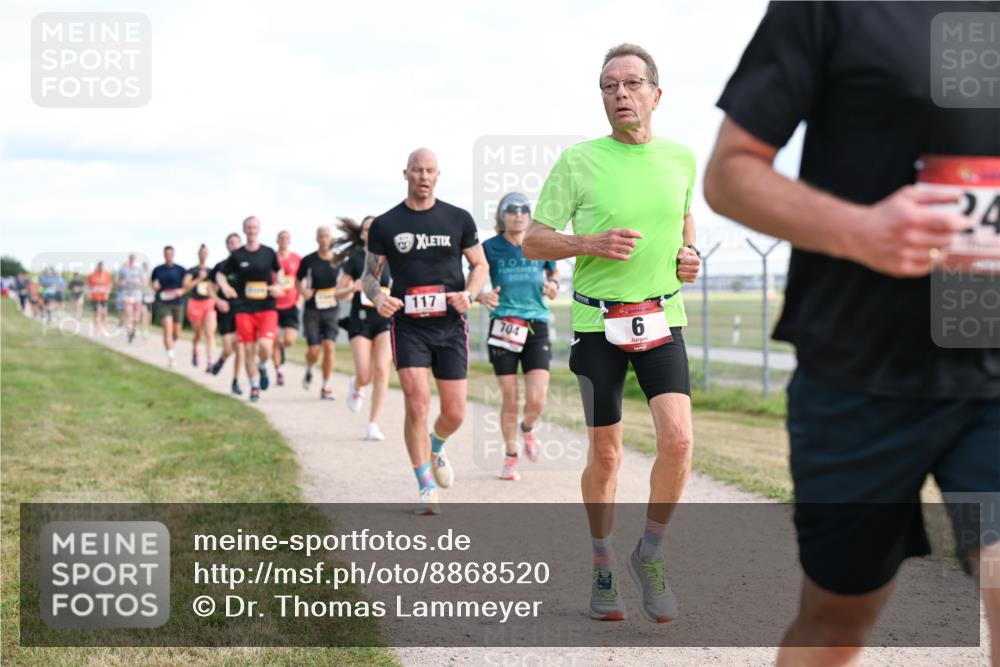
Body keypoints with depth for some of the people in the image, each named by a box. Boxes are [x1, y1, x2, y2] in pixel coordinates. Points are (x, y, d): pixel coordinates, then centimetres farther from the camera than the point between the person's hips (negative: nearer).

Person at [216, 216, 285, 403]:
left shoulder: (269, 253, 4)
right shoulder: (237, 256, 2)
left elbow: (278, 271, 22)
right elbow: (220, 275, 11)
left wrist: (278, 286, 3)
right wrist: (225, 287, -9)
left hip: (267, 308, -1)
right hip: (244, 309, 1)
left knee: (265, 346, -19)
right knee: (248, 350, 2)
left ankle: (262, 367, 15)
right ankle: (254, 387, 19)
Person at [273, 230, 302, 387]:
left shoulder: (297, 259, 4)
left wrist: (299, 300, 4)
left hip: (291, 305, 1)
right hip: (273, 305, -1)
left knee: (289, 340, -11)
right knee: (276, 341, 0)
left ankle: (281, 349, 25)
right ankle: (279, 371, 14)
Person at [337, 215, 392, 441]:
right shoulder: (355, 259, 1)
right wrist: (353, 288, -17)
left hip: (385, 317, 2)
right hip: (360, 318, -2)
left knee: (381, 371, -14)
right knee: (365, 376, -9)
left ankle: (373, 425, -7)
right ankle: (356, 387, 31)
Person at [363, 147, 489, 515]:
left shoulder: (458, 219, 4)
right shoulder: (385, 225, 2)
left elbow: (480, 265, 11)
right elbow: (370, 274, 8)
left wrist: (468, 294, -9)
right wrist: (378, 297, -15)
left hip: (451, 325, 1)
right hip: (408, 327, -1)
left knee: (454, 413, 3)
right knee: (417, 405, -13)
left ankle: (436, 447, 39)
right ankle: (427, 490, -1)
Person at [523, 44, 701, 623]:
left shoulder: (681, 158, 4)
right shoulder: (578, 162, -5)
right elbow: (533, 242, -1)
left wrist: (689, 255, 5)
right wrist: (591, 242, -17)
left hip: (662, 319, 2)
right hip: (598, 322, -2)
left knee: (678, 439, -15)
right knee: (605, 454, 5)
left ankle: (652, 554, 7)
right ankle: (604, 566, 25)